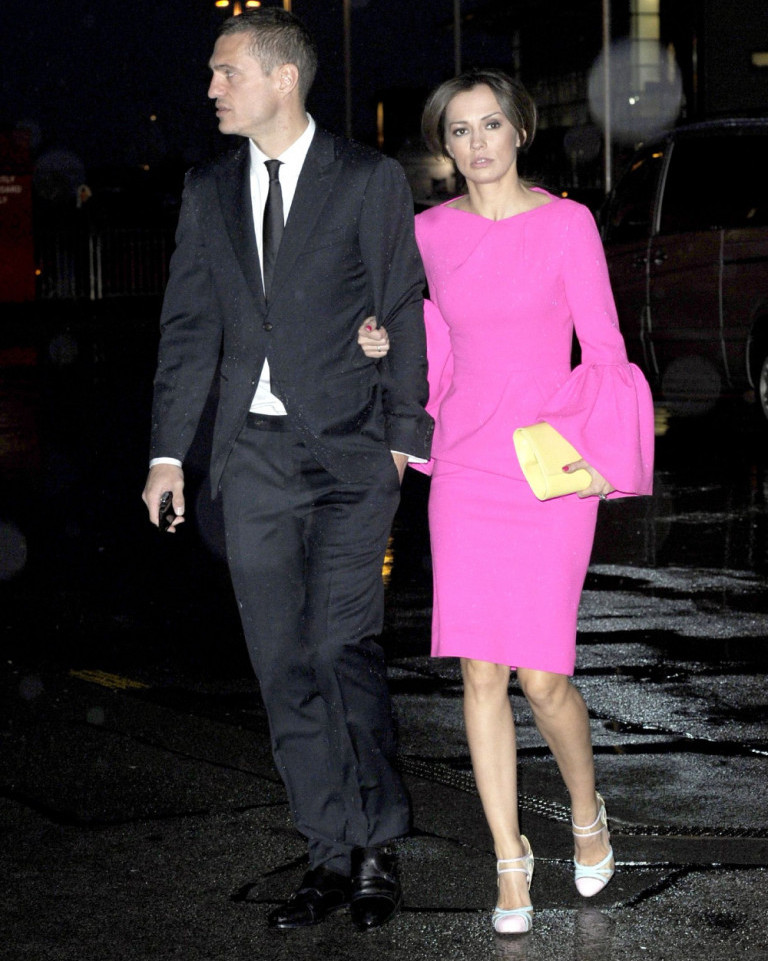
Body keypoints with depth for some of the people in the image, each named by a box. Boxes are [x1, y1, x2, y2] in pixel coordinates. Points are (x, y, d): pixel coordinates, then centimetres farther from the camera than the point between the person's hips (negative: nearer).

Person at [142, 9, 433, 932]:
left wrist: (406, 435, -5)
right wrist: (168, 450, 7)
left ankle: (378, 846, 5)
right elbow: (189, 325, 13)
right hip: (254, 455, 4)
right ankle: (332, 855, 14)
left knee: (342, 647, -11)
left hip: (348, 451, -4)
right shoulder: (208, 190, 12)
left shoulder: (369, 180, 1)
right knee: (284, 667, 4)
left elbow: (403, 313, 1)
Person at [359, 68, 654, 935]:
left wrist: (602, 448, -12)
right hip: (465, 465, 3)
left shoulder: (567, 224, -3)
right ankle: (511, 862, 12)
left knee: (542, 675, -5)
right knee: (481, 672, 0)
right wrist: (390, 347, 0)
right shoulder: (431, 232, 7)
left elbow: (604, 350, -2)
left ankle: (586, 810, 25)